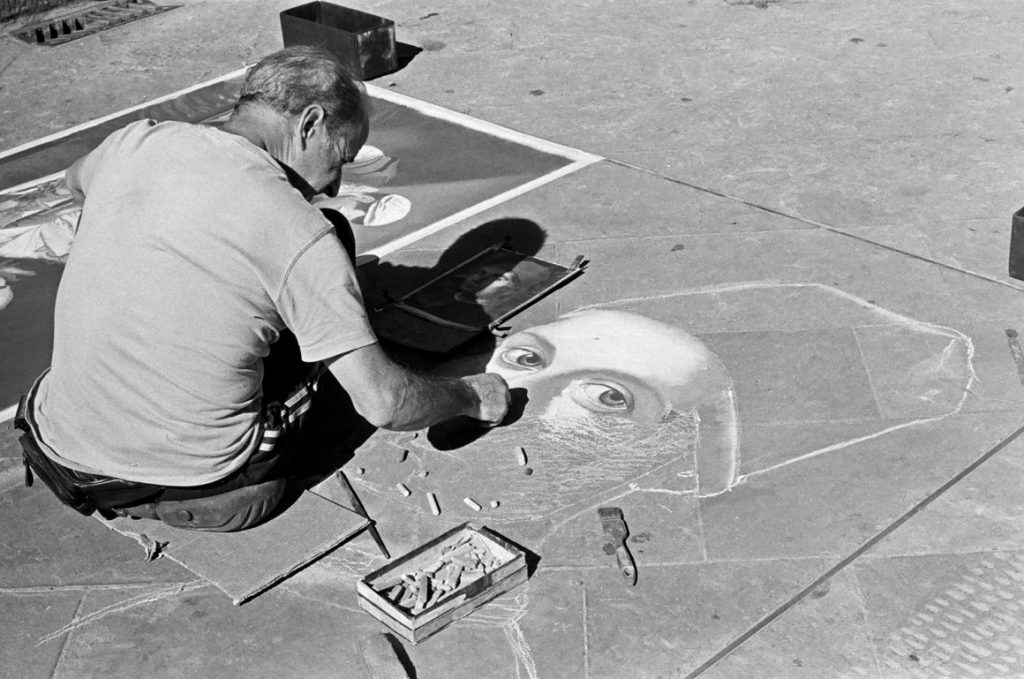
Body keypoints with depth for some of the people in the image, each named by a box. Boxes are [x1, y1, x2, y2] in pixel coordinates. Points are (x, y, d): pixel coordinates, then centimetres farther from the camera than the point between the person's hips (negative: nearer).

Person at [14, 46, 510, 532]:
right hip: (203, 498, -4)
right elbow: (384, 403, -16)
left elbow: (76, 183, 25)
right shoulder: (301, 234, -17)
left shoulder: (134, 143, -2)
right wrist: (472, 396, 3)